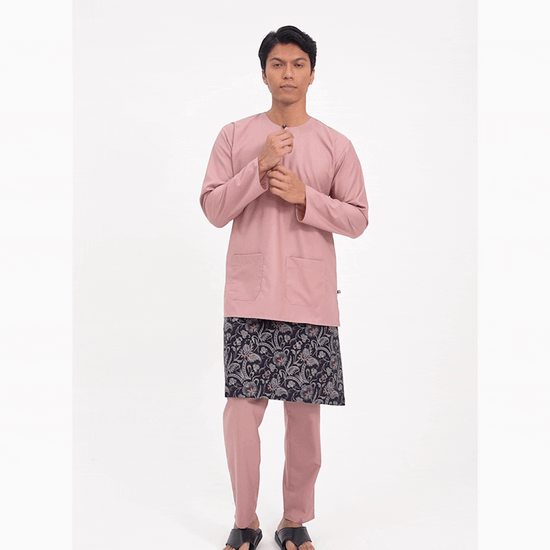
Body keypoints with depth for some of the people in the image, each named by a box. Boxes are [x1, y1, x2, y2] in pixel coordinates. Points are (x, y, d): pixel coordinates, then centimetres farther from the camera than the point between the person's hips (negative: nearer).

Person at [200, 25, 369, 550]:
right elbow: (213, 209, 2)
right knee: (241, 409, -4)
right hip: (248, 295, 0)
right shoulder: (235, 136, 8)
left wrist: (304, 196, -9)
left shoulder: (336, 146, 8)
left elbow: (357, 219, 6)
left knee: (305, 413, 3)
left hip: (311, 299, 1)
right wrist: (260, 169, -11)